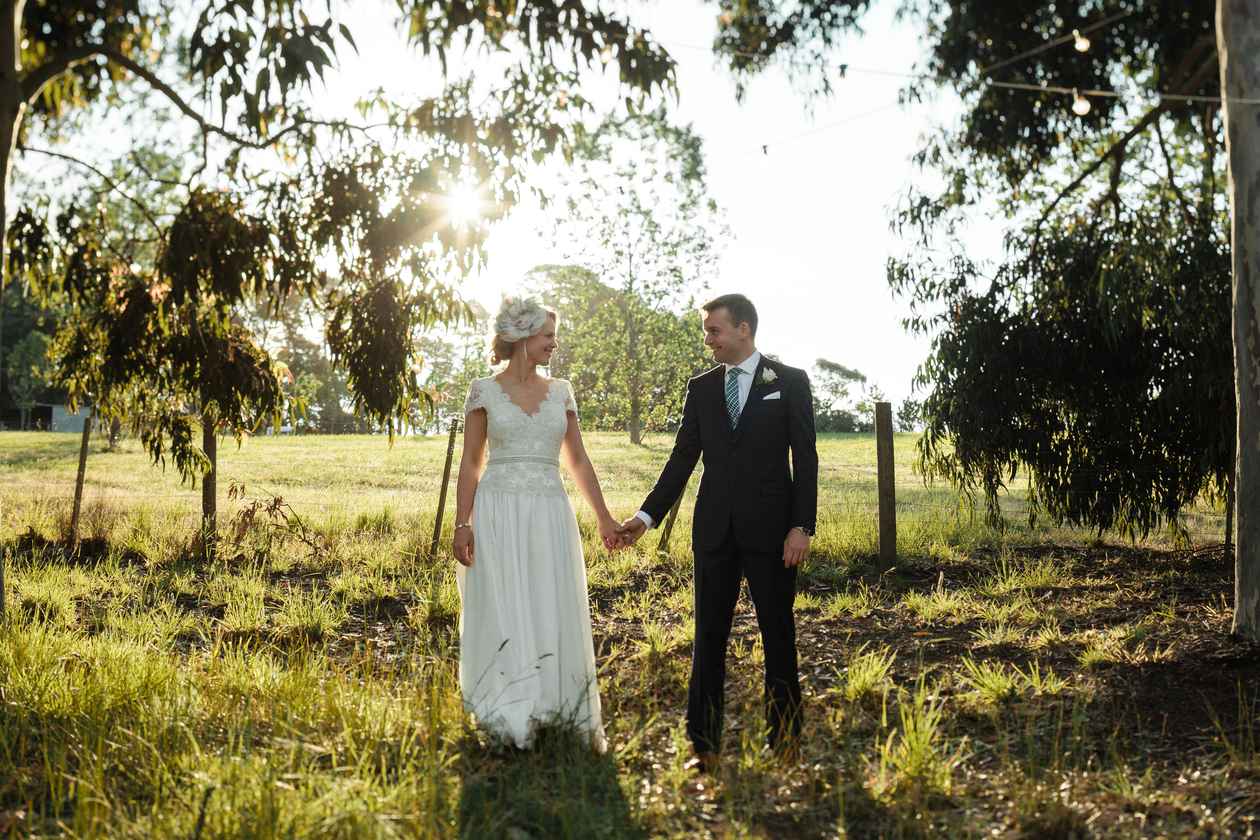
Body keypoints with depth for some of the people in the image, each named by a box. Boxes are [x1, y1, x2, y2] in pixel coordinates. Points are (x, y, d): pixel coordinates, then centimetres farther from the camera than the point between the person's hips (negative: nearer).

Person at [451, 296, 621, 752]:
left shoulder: (560, 391, 9)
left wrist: (605, 517, 9)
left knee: (556, 615, 6)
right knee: (505, 615, 1)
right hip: (500, 513, -3)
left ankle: (567, 712, 18)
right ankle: (512, 716, 13)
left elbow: (578, 461, 12)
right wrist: (462, 524, -7)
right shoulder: (484, 391, 0)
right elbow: (471, 463, 1)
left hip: (550, 514, 3)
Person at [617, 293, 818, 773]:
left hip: (770, 530, -3)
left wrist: (801, 526, -11)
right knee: (708, 638, 5)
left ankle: (784, 741, 19)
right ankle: (703, 745, 10)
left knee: (778, 635, 7)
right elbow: (683, 459, 8)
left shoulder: (789, 382, 0)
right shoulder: (701, 388, 9)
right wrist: (647, 515, 0)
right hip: (715, 531, 3)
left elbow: (805, 459, -4)